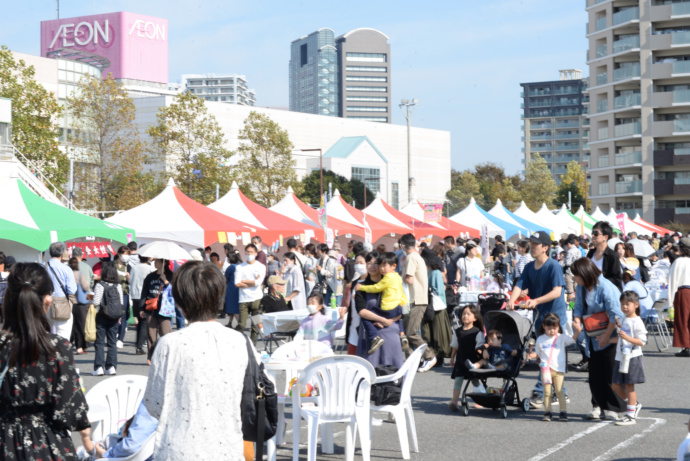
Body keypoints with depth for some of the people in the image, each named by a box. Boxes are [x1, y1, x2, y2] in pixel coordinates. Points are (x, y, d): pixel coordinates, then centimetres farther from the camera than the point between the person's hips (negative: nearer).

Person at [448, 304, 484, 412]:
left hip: (473, 361, -3)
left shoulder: (477, 332, -8)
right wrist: (452, 358, 16)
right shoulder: (457, 331, 4)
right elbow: (455, 346, 13)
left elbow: (480, 347, -7)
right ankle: (454, 401, -10)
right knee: (457, 379, -6)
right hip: (460, 361, 3)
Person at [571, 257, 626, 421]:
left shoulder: (606, 288, -22)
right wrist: (577, 323, -11)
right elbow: (578, 307, 8)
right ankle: (598, 406, 17)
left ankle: (613, 408, 5)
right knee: (595, 373, 8)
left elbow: (616, 315, -22)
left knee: (610, 373, -3)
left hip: (611, 336, -8)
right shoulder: (581, 287, 3)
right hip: (594, 337, 8)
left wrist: (606, 335, -19)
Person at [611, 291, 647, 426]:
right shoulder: (624, 320, 15)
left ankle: (631, 416, 4)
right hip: (620, 358, 8)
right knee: (615, 385, 9)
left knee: (629, 386, -3)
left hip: (632, 358, -8)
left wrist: (627, 337, -29)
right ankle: (635, 405, 27)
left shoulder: (636, 322, -11)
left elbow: (641, 341, -17)